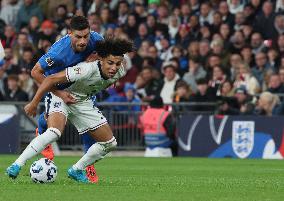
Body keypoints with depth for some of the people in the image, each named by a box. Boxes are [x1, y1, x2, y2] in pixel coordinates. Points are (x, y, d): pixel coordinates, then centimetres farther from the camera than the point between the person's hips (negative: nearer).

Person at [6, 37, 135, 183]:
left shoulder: (120, 72, -19)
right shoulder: (87, 70, -37)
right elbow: (51, 79, -32)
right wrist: (34, 103, -27)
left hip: (83, 102, 7)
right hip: (62, 96, -7)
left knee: (109, 143, 4)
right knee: (54, 133, -33)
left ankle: (76, 170, 22)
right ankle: (16, 165, -26)